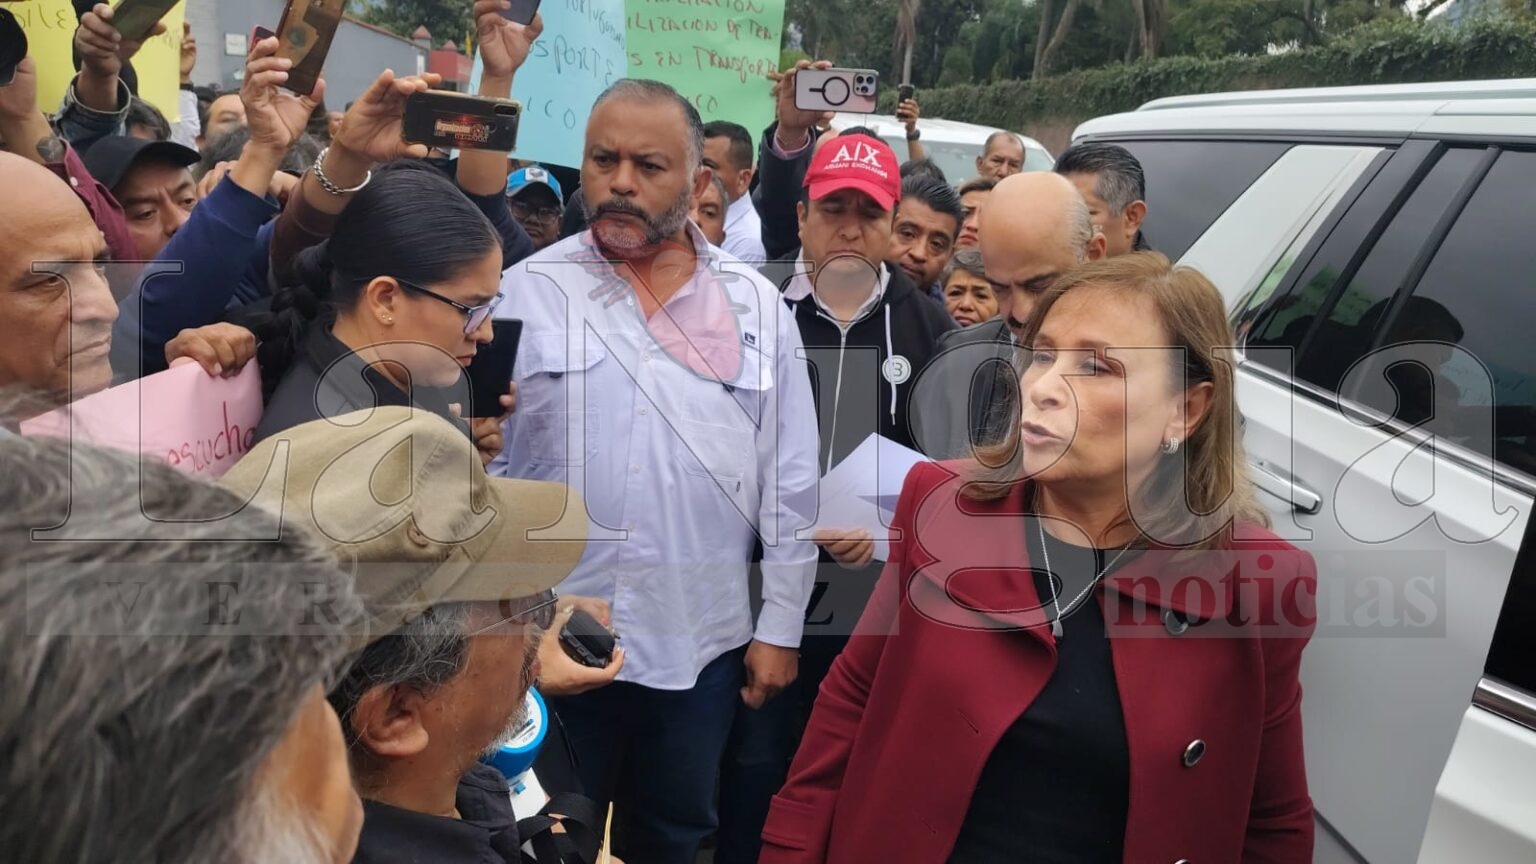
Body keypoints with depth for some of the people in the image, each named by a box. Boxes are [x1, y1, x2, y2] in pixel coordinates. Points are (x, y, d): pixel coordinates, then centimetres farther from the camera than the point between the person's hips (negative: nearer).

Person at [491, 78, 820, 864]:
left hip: (704, 643, 2)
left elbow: (789, 478, 3)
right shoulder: (524, 294, -6)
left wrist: (781, 623, 3)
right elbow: (479, 464, -4)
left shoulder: (756, 307, 0)